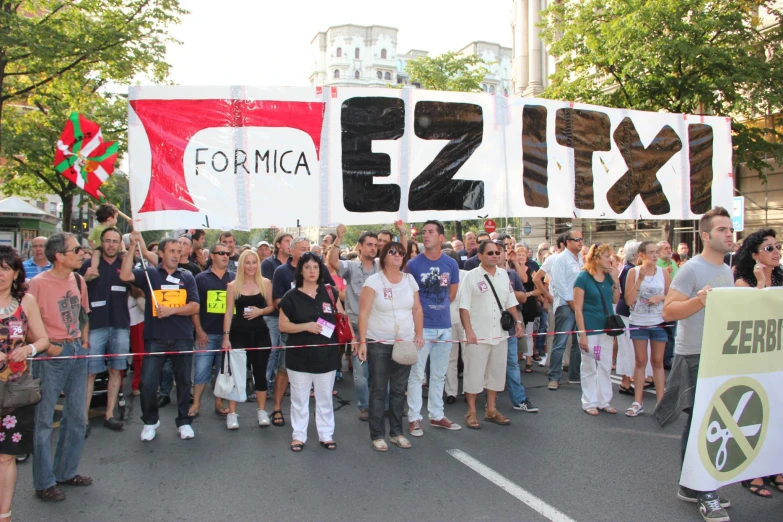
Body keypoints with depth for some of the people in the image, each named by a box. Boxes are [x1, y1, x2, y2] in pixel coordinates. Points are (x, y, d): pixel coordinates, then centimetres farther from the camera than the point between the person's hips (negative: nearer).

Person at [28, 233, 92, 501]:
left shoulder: (78, 280, 5)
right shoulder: (38, 283, -15)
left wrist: (84, 339, 8)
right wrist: (46, 346, -16)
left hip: (77, 352, 7)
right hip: (52, 355, -7)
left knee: (77, 416, 14)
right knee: (44, 419, 4)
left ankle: (66, 472, 30)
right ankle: (44, 482, 17)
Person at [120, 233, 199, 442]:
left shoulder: (187, 277, 7)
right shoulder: (149, 273, 3)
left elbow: (195, 307, -1)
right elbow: (125, 275, -16)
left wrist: (171, 310, -14)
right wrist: (133, 247, -18)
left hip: (182, 338, 1)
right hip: (155, 338, -1)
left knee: (183, 381, 9)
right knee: (148, 382, -1)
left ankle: (184, 421, 24)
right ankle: (150, 421, 21)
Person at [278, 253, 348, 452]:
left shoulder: (329, 292, 2)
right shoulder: (291, 296, -3)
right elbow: (283, 325, -3)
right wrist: (305, 326, -17)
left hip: (326, 355, 1)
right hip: (299, 356, -1)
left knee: (325, 398, 13)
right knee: (299, 398, 10)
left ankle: (326, 434, 26)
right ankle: (299, 435, 23)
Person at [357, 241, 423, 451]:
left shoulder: (409, 279, 6)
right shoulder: (373, 280, -7)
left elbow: (417, 309, 12)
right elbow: (363, 313, -11)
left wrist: (419, 334, 2)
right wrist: (362, 342, -16)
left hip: (405, 343, 4)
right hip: (378, 344, -4)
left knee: (399, 390, 11)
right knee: (378, 390, 4)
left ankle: (397, 432, 23)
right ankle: (377, 435, 13)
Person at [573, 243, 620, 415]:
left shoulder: (608, 276, 6)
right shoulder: (583, 277, -12)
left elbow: (615, 300, 11)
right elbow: (577, 308, -13)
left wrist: (616, 280, -2)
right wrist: (582, 334, -17)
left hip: (606, 328, 6)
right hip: (590, 328, -6)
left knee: (606, 366, 13)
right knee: (589, 367, 5)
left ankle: (604, 401, 25)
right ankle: (589, 402, 17)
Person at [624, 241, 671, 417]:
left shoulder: (663, 272, 1)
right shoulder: (634, 272, -4)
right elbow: (629, 300, -8)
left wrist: (661, 297, -13)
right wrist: (640, 280, -16)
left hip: (659, 322, 1)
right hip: (638, 323, -1)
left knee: (658, 361, 9)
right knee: (640, 361, 6)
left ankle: (661, 401, 17)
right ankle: (637, 402, 14)